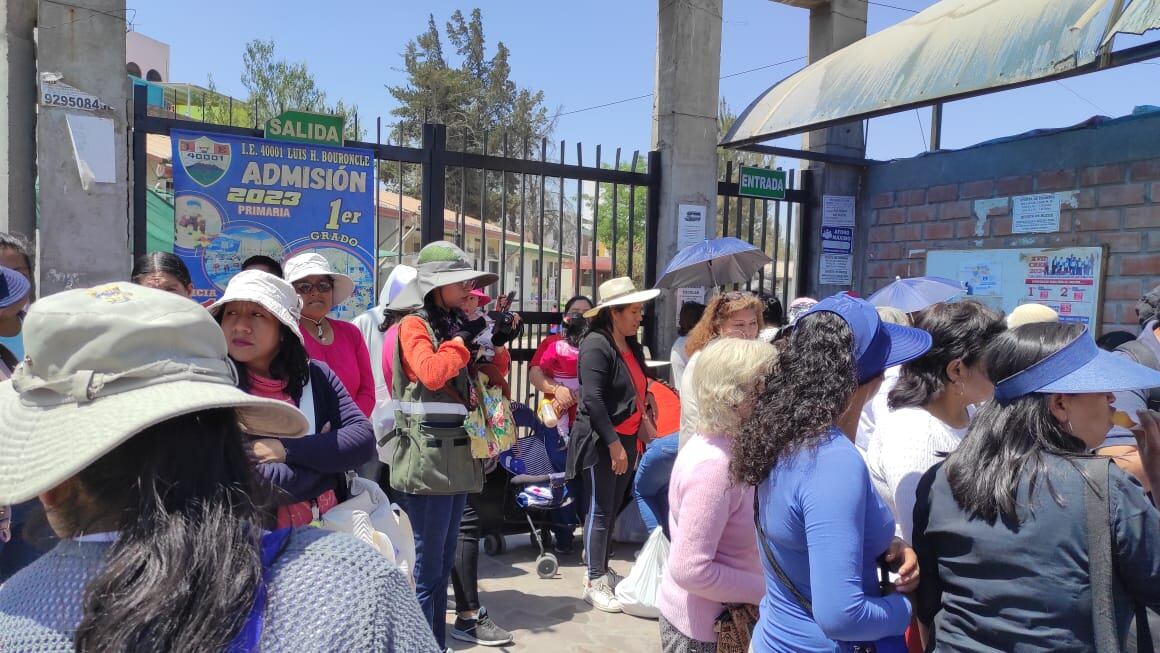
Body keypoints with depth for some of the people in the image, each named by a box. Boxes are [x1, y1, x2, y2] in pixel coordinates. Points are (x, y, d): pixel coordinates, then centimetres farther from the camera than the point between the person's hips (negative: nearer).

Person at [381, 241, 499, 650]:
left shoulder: (455, 324, 16)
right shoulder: (413, 324, -6)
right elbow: (431, 373, -24)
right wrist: (464, 339, -12)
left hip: (457, 455, 9)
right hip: (427, 458, -8)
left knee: (442, 565, 16)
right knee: (425, 569, -2)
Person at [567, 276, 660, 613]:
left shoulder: (631, 346, 12)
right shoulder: (596, 345, -15)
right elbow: (593, 399, -21)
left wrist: (632, 441, 14)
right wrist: (613, 443, -21)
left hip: (625, 439, 8)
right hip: (600, 442, -8)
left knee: (612, 509, 14)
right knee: (600, 511, 0)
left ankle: (602, 572, 27)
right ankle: (594, 583, 11)